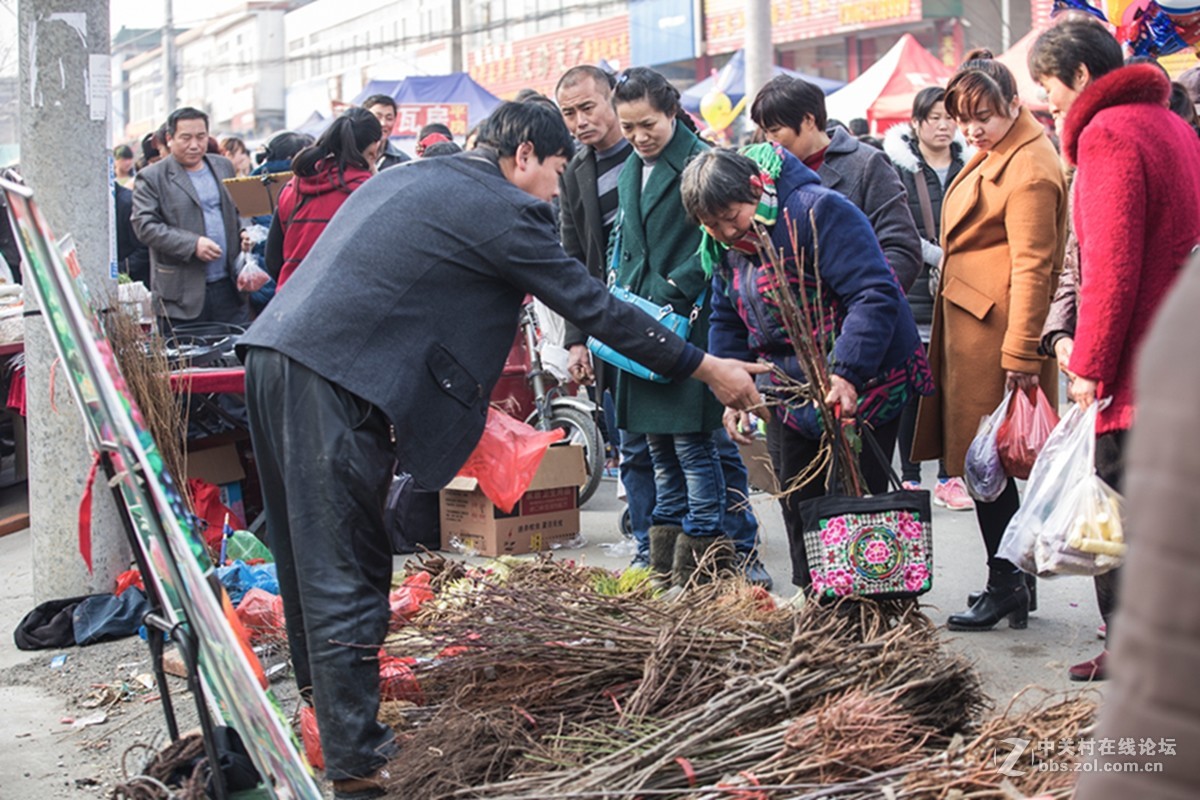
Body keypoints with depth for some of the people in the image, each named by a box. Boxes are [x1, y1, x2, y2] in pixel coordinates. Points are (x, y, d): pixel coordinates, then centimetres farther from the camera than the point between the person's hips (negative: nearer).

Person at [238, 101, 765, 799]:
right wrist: (710, 369, 7)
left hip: (275, 352, 9)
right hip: (334, 382, -9)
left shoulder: (403, 179, 23)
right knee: (346, 577, -4)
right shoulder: (503, 210, -3)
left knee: (316, 564, 17)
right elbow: (594, 307, -1)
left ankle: (332, 718, 29)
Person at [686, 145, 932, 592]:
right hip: (791, 396, 8)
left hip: (863, 389, -7)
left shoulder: (819, 212, -22)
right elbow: (727, 322, 15)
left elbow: (875, 294, -28)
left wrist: (848, 374, -35)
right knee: (797, 504, 12)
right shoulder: (724, 245, 3)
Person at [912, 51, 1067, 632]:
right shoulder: (992, 153, 16)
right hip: (969, 325, 10)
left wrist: (1020, 354, -22)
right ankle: (1014, 583, 21)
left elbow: (1032, 267, -20)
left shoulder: (1030, 169, -16)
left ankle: (1006, 587, 6)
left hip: (994, 329, -10)